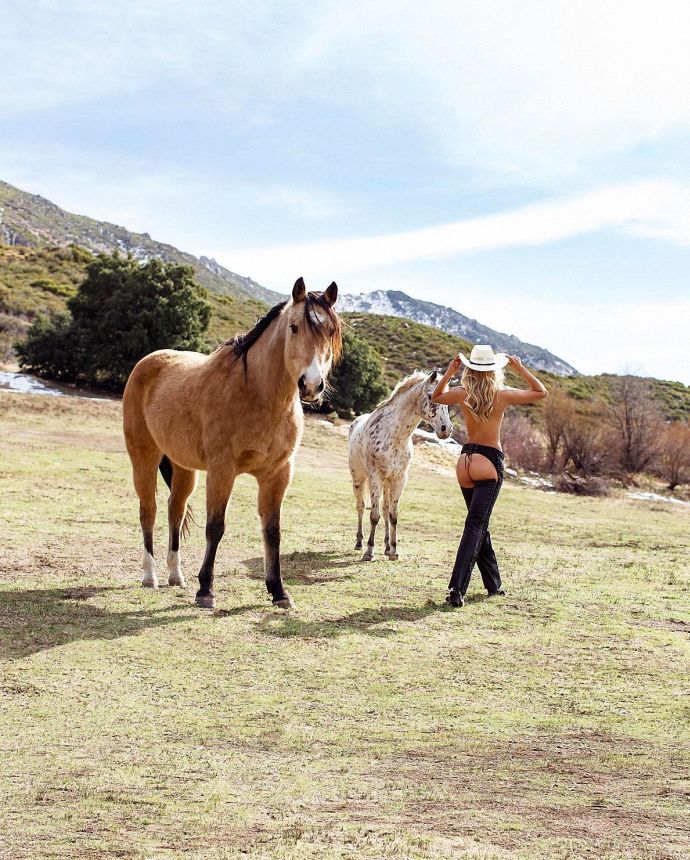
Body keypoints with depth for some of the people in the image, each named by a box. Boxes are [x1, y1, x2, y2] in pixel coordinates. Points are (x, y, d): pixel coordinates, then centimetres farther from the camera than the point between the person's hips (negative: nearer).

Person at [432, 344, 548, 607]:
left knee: (480, 524, 18)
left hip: (465, 461, 4)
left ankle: (493, 584, 28)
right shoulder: (503, 395, -8)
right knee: (475, 526, -7)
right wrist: (521, 369, 7)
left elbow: (436, 397, 21)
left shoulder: (461, 394, -2)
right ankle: (457, 590, -19)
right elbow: (541, 392, 7)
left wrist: (449, 372, 13)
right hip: (489, 463, -4)